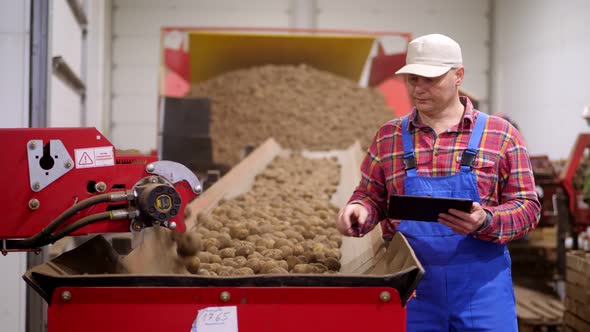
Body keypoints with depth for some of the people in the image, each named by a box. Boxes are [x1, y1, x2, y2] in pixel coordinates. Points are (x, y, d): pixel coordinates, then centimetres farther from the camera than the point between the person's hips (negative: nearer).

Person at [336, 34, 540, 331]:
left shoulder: (501, 135, 2)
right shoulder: (388, 136, 8)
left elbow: (527, 206, 0)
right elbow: (372, 196, 14)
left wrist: (485, 221, -19)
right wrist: (359, 208, -10)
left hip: (481, 288, -1)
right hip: (409, 288, 2)